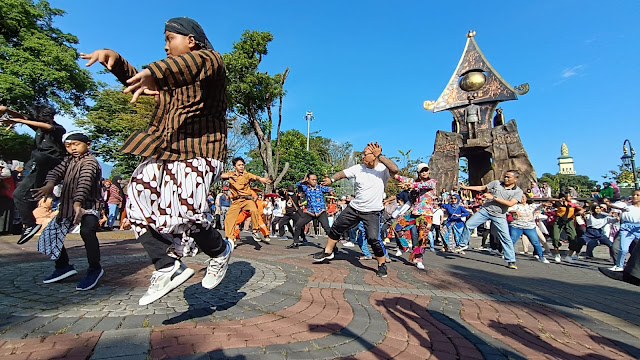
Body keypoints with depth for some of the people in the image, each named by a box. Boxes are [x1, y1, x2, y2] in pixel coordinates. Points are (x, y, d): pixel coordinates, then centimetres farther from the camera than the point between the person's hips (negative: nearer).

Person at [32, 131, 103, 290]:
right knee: (51, 233, 14)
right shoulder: (68, 161, 14)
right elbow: (56, 172, -3)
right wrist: (50, 184, -27)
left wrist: (78, 204, -41)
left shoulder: (90, 161, -12)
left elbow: (85, 182, -28)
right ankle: (63, 266, 31)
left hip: (88, 205, -9)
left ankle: (95, 269, -17)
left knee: (87, 231, -32)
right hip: (67, 207, 9)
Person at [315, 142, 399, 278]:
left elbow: (395, 169, -31)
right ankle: (328, 252, 36)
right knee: (336, 227, 13)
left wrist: (380, 156, -30)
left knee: (373, 238, -18)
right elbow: (343, 173, -2)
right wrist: (332, 179, -21)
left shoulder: (383, 169, -12)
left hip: (372, 212, -5)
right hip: (354, 207, 5)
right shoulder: (358, 168, 0)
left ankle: (382, 265, 8)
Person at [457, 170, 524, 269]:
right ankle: (463, 244, 11)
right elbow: (482, 188, 12)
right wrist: (467, 187, 5)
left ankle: (511, 261, 12)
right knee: (468, 224, -9)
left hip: (499, 216, -1)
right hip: (485, 210, 2)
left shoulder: (518, 192, -1)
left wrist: (494, 197, -18)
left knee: (506, 238, -3)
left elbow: (510, 203, -15)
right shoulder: (496, 183, 5)